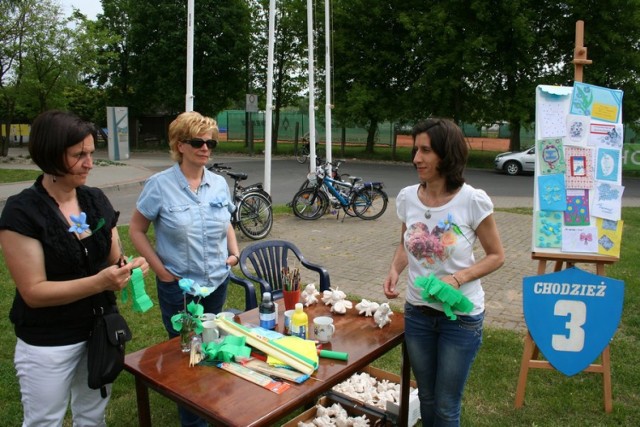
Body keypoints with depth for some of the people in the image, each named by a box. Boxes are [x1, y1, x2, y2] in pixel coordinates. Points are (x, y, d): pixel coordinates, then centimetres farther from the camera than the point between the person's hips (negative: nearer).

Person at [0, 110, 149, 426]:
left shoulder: (96, 200, -2)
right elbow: (34, 292, -19)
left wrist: (129, 267, -17)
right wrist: (99, 282, -32)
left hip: (99, 333, 5)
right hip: (47, 345, -5)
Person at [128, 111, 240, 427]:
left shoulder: (219, 184, 1)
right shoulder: (160, 185, -12)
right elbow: (136, 230, -6)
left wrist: (234, 250, -1)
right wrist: (160, 269, -11)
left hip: (218, 282, 5)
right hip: (179, 286, -4)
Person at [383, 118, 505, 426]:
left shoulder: (473, 201, -17)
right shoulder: (407, 197, -6)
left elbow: (496, 256, -7)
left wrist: (457, 278, -22)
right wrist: (394, 271, -9)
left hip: (461, 315, -3)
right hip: (417, 312, 4)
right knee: (426, 399, 20)